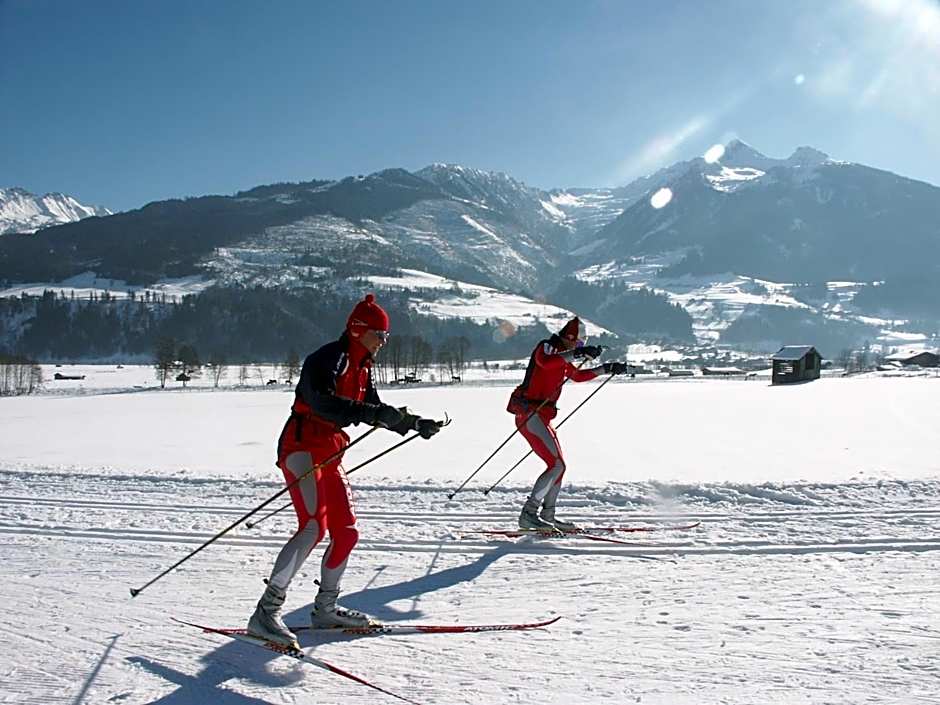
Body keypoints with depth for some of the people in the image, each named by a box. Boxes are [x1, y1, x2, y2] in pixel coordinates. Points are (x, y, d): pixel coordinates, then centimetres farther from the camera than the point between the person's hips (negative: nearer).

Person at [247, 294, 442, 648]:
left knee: (346, 533, 8)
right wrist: (369, 413, -37)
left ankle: (325, 608, 22)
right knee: (313, 527, -22)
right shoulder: (327, 359, -13)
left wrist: (415, 423, 16)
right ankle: (266, 612, -17)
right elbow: (322, 401, -29)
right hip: (301, 449, -9)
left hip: (330, 455, 9)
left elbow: (375, 409, 24)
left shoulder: (361, 367, 16)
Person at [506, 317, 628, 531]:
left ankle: (547, 515, 24)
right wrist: (577, 353, -35)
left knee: (558, 466, 15)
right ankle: (529, 513, -15)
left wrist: (607, 368, 30)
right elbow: (545, 362, -32)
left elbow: (578, 375, 34)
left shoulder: (560, 356, 22)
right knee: (557, 465, -15)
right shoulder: (546, 347, -7)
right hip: (530, 415, -10)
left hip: (540, 417, 10)